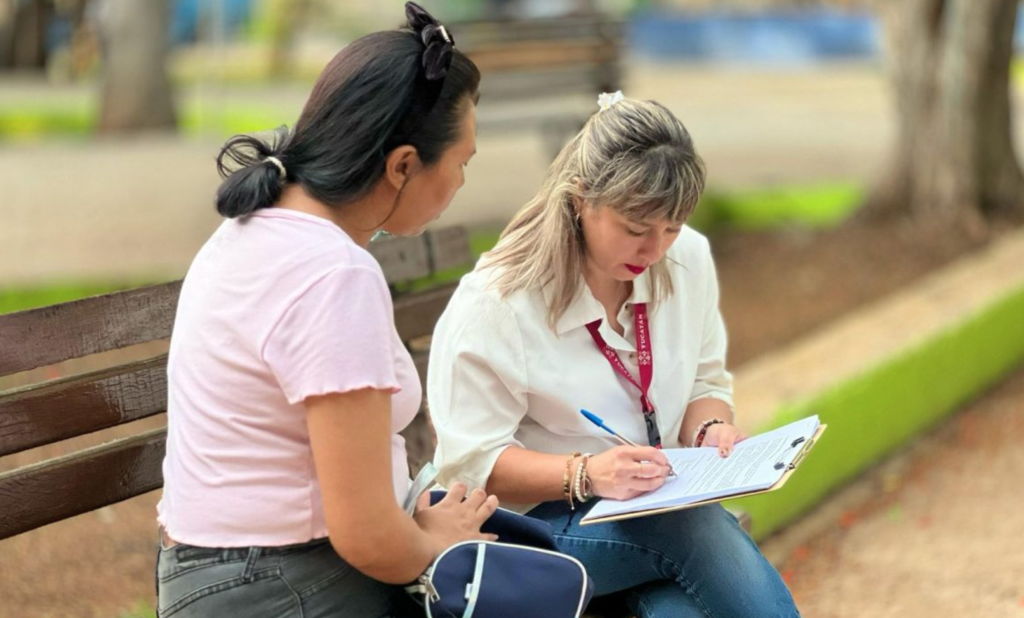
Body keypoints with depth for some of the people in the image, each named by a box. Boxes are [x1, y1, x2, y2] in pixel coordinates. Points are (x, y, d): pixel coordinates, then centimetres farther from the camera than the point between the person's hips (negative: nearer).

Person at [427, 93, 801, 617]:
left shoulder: (688, 260, 0)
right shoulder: (495, 303, -16)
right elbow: (471, 461, -15)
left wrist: (711, 428, -11)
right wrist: (586, 474, -30)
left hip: (655, 508, 5)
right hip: (535, 519, -4)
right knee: (699, 528, -31)